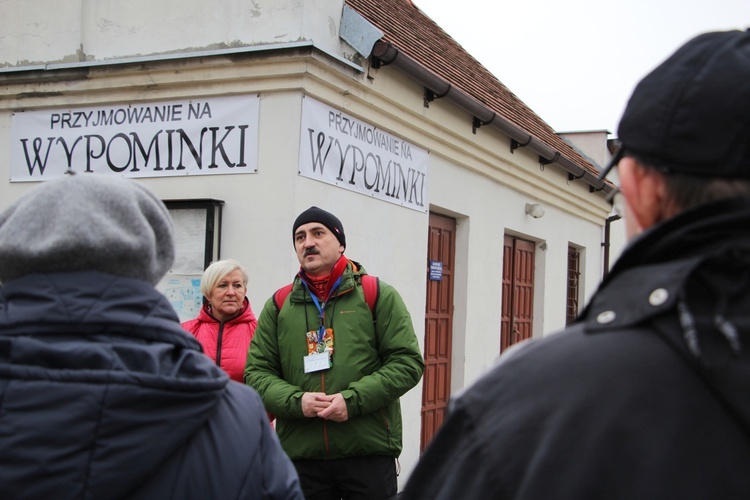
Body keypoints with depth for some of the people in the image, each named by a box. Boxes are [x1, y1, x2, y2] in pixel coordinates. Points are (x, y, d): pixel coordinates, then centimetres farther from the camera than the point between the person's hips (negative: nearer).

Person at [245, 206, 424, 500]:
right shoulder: (279, 305, 11)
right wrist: (296, 401, -11)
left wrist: (353, 399, -15)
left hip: (370, 452, -2)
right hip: (300, 454, 3)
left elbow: (407, 362, -2)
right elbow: (256, 371, 9)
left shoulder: (379, 295, 3)